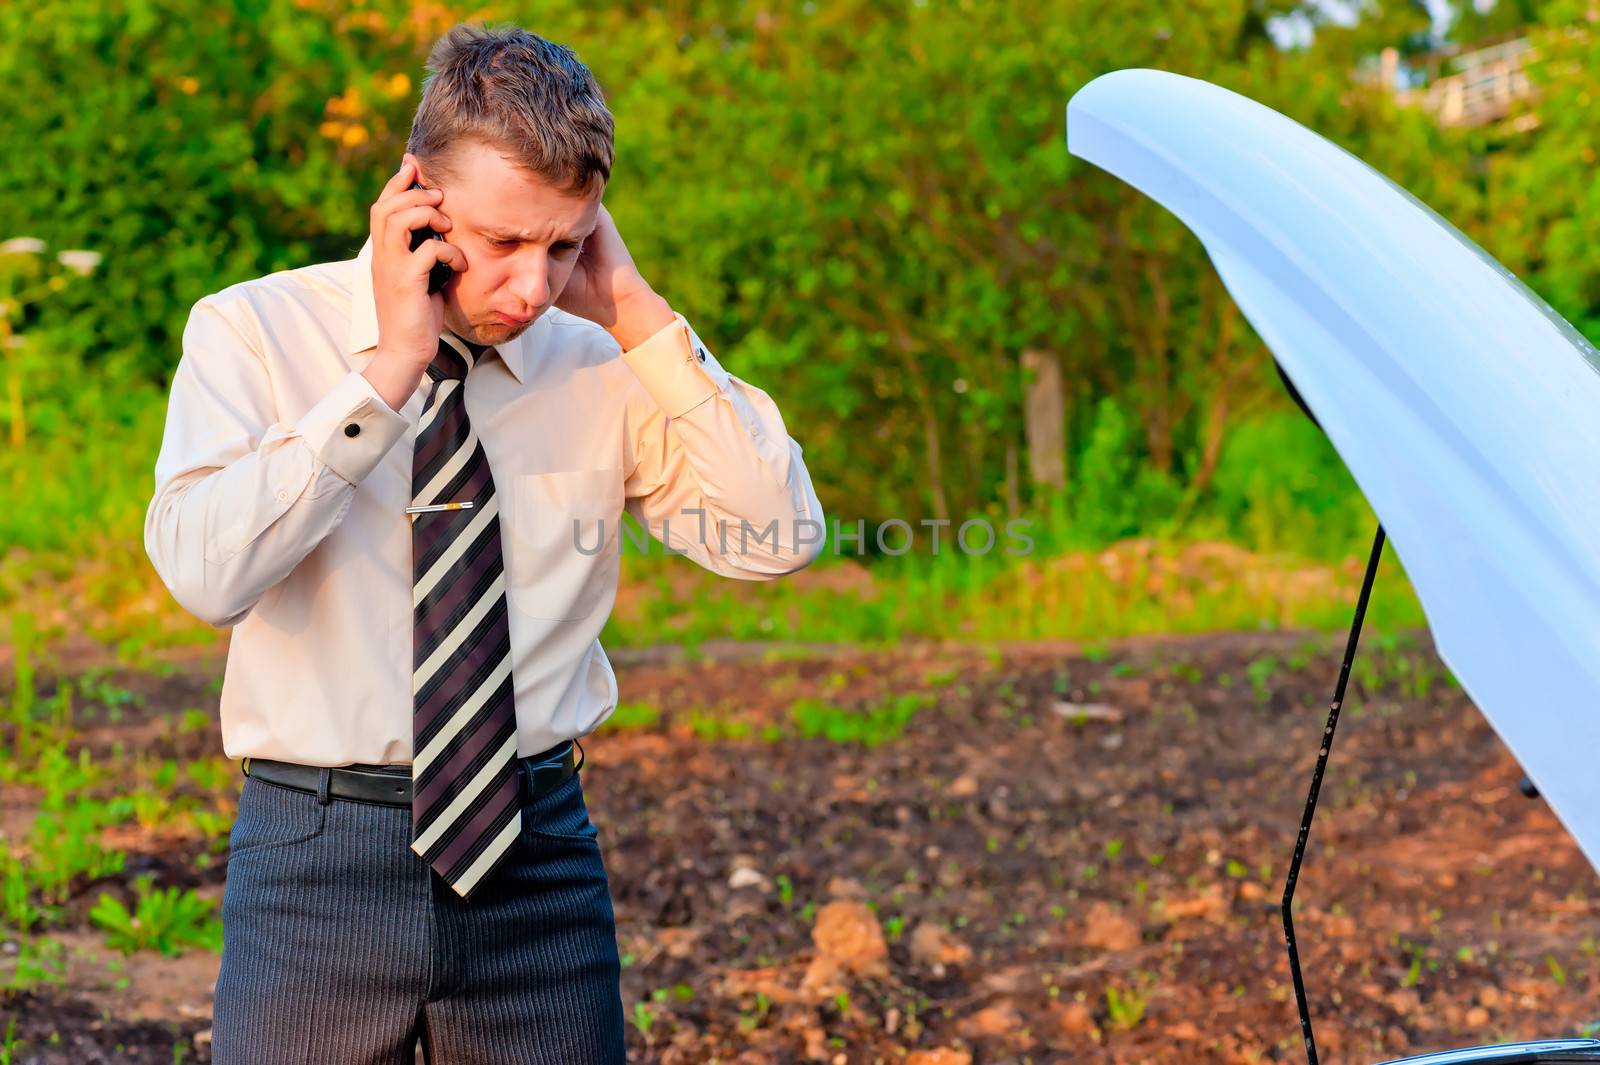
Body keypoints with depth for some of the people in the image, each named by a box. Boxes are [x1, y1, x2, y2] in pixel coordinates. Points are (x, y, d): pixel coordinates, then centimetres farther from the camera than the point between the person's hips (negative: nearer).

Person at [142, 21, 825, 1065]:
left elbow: (777, 538, -9)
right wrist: (388, 368, -18)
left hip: (538, 855, 2)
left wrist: (638, 314, -10)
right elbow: (206, 570, -19)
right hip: (321, 857, -2)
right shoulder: (254, 332, -4)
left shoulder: (598, 366, 2)